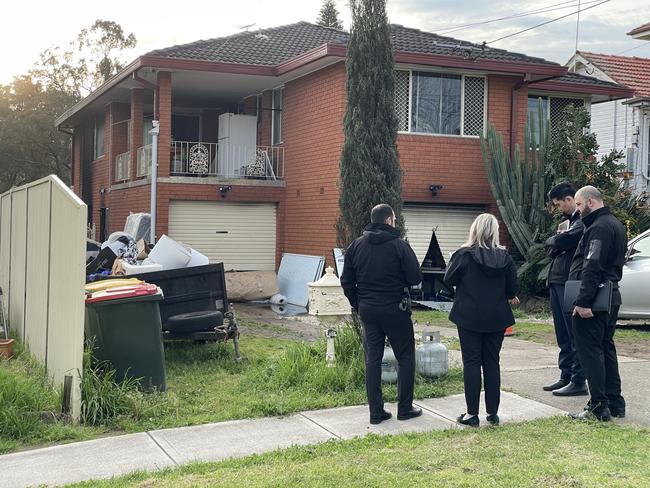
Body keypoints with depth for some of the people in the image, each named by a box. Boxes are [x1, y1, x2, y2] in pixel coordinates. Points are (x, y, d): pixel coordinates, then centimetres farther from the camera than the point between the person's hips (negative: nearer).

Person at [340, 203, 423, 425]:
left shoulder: (356, 245, 3)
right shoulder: (399, 245, -11)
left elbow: (346, 281, 6)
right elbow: (415, 278, -11)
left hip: (367, 309, 5)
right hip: (394, 308, -4)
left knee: (372, 359, 9)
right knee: (405, 357, 9)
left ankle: (376, 412, 9)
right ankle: (405, 408, 13)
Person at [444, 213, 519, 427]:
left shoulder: (464, 255, -11)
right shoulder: (504, 257, -1)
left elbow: (449, 279, -2)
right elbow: (512, 289, 4)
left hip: (469, 317, -3)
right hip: (496, 318, 3)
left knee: (471, 363, 2)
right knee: (492, 363, 10)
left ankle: (472, 414, 3)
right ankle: (493, 413, 15)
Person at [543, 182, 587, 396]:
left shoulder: (584, 221, -10)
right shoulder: (567, 220, 20)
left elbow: (562, 241, -22)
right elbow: (549, 245, 15)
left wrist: (556, 240, -1)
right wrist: (558, 241, -4)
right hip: (556, 282, 9)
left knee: (574, 336, -4)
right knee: (563, 336, 13)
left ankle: (579, 381, 0)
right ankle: (566, 376, 21)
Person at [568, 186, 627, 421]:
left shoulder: (599, 227, -16)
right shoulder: (615, 224, 18)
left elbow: (592, 268, -24)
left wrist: (583, 301, -27)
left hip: (592, 303, -10)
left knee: (590, 351, -6)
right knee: (606, 348, 16)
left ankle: (598, 406, -4)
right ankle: (615, 402, 22)